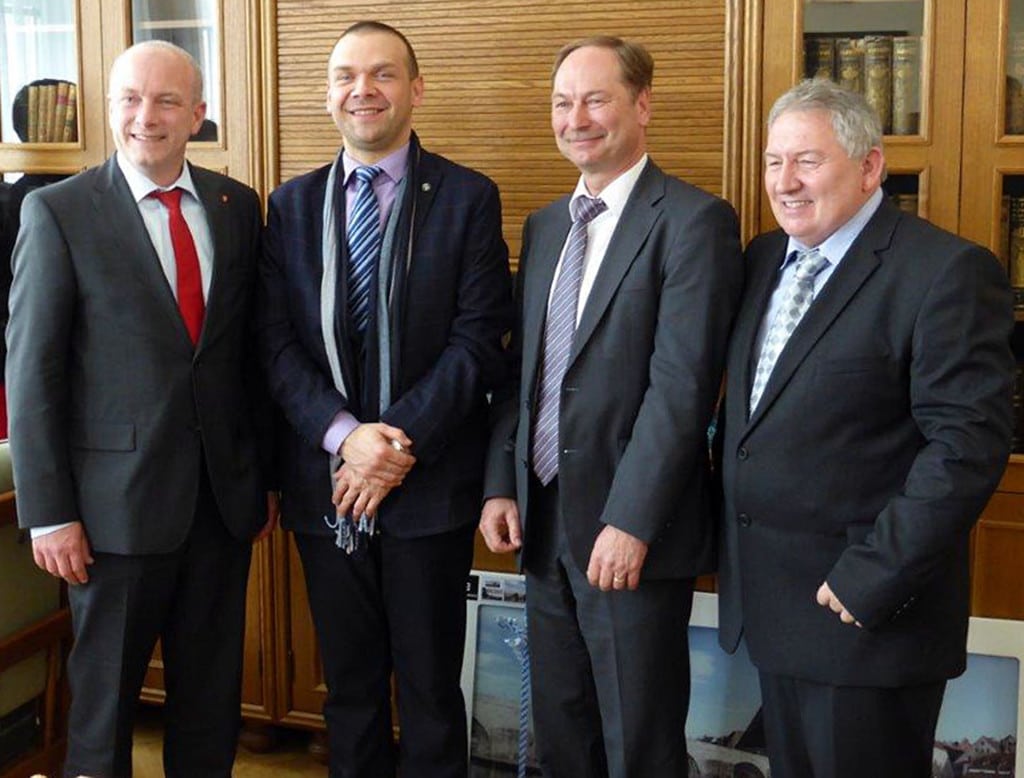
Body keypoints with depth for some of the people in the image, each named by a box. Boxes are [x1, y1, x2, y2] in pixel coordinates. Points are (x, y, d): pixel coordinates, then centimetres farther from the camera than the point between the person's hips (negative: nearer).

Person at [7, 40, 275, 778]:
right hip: (119, 497, -3)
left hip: (226, 493, 4)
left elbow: (253, 348, 9)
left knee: (213, 690, 15)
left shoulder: (236, 205, 5)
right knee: (105, 690, 11)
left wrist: (267, 471, 9)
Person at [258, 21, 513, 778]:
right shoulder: (292, 204, 7)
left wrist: (400, 443, -16)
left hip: (431, 483, -3)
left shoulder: (468, 198, -2)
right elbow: (278, 343, 1)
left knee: (430, 687, 9)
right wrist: (344, 435, -14)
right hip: (325, 486, 3)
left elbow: (480, 340, -9)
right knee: (349, 686, 16)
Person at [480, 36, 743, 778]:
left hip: (633, 532, -7)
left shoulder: (694, 220, -11)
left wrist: (630, 522, -21)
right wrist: (501, 485, 4)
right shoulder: (544, 225, 13)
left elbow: (682, 384, -18)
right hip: (543, 521, 7)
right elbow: (520, 366, 13)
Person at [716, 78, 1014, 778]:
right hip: (769, 605, 7)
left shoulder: (947, 271, -14)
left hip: (867, 612, -7)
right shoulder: (765, 259, 10)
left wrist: (871, 578, -20)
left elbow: (970, 441, -20)